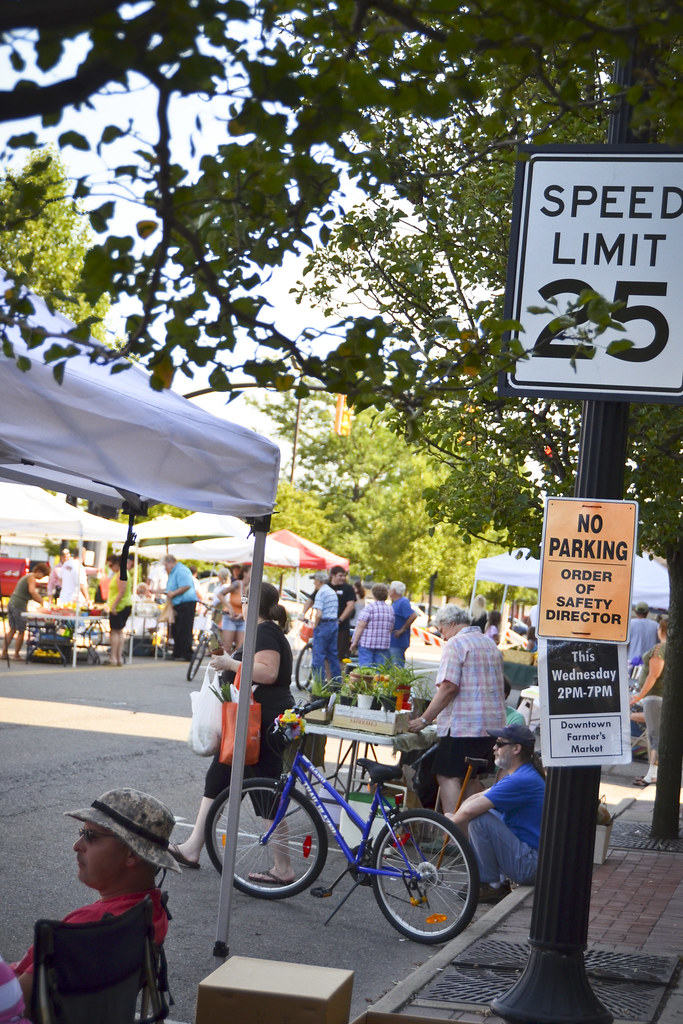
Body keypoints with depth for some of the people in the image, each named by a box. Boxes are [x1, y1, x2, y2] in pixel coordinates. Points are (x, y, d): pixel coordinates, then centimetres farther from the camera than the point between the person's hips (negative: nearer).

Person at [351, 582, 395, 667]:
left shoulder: (370, 607, -7)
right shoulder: (390, 610, 11)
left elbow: (360, 626, -11)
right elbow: (391, 629, 15)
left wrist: (354, 642, -8)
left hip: (367, 644, -5)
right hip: (384, 644, 5)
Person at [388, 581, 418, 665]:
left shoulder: (403, 602, -15)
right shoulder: (395, 602, 15)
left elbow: (413, 616, -26)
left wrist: (402, 629, -22)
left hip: (397, 642, -10)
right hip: (391, 642, 10)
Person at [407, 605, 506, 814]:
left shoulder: (456, 643, -8)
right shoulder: (490, 644, 19)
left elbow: (448, 687, -17)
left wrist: (424, 719, -13)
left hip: (462, 725, -9)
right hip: (493, 725, 9)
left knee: (448, 777, -6)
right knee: (471, 779, 17)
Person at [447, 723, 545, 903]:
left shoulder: (522, 780, -22)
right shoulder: (518, 775, 13)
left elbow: (469, 811, -26)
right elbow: (476, 798, 14)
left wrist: (451, 822, -6)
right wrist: (454, 818, -3)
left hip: (530, 866, -11)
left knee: (480, 820, -21)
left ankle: (490, 886, -8)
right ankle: (500, 880, 15)